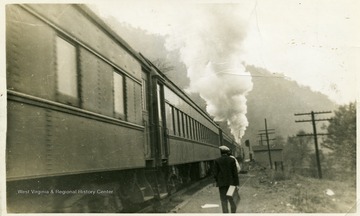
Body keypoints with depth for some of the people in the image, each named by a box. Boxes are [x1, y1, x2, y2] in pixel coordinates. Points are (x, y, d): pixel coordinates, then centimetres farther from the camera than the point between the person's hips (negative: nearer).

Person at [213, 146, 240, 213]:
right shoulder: (232, 160, -4)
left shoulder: (217, 161, -5)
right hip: (231, 182, 1)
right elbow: (235, 173, -6)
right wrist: (237, 184, -3)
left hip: (222, 183, -1)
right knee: (232, 199, 15)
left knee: (224, 200, 3)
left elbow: (215, 173, -4)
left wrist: (217, 181, 12)